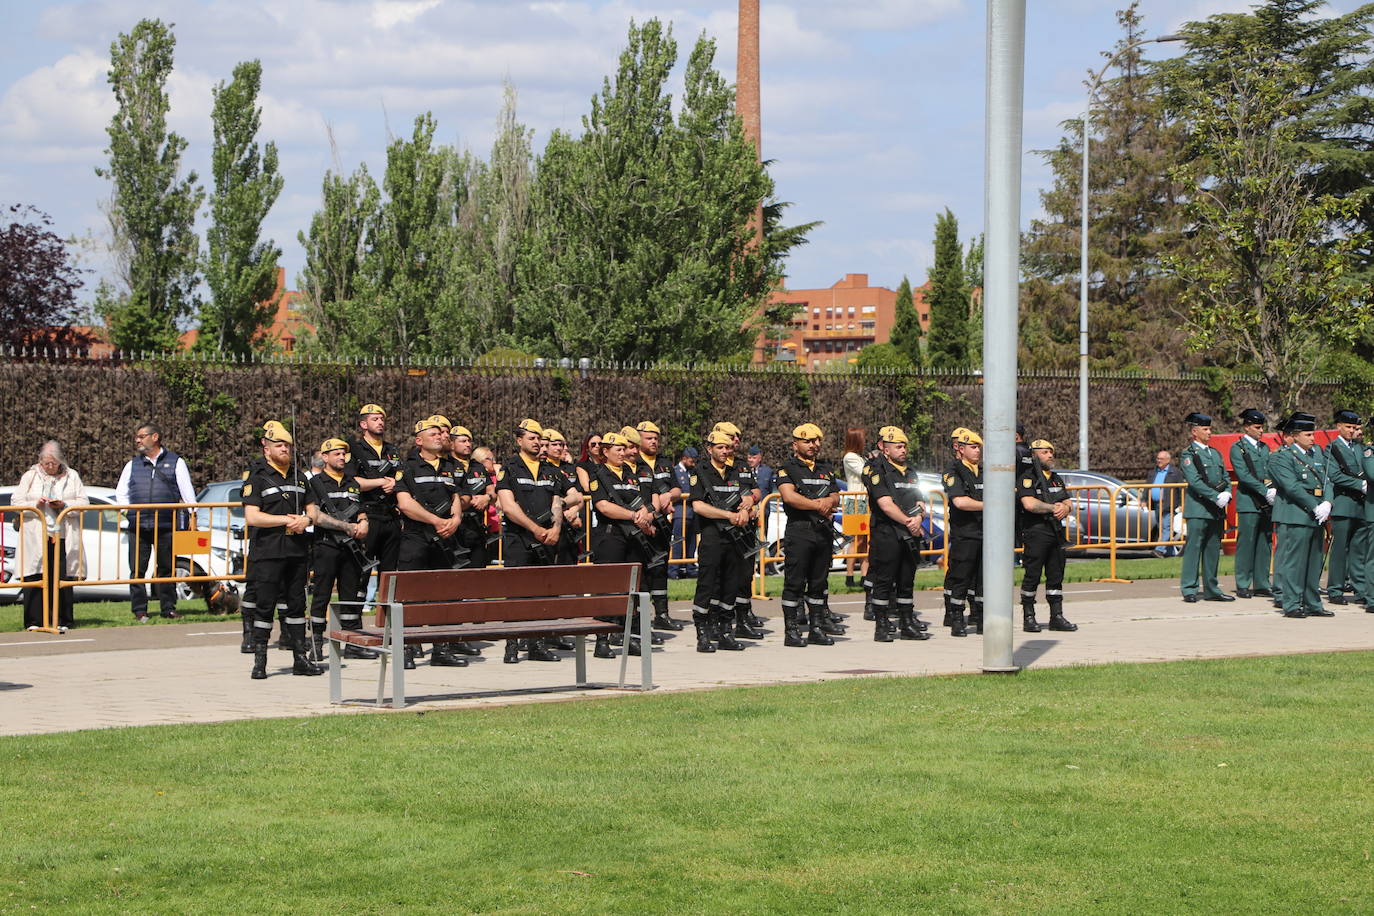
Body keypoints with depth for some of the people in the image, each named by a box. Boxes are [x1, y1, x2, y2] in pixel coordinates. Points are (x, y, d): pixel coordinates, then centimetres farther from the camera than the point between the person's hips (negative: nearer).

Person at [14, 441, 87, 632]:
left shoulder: (71, 476, 12)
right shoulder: (30, 477, 10)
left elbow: (84, 503, 7)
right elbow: (16, 502, 6)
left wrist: (64, 505, -10)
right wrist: (36, 505, -11)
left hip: (63, 537, 1)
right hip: (36, 538, -1)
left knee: (63, 579, -1)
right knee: (34, 580, -4)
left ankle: (62, 621, 7)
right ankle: (34, 621, 1)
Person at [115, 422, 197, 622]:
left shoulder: (175, 462, 9)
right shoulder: (133, 465, 17)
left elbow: (187, 491, 4)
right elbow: (121, 492, 21)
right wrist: (128, 509, 5)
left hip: (166, 525, -2)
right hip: (137, 526, 2)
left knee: (167, 568, 3)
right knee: (137, 569, -2)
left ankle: (168, 607, 12)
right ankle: (139, 610, 2)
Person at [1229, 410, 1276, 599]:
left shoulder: (1264, 447, 18)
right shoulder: (1238, 448, -3)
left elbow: (1270, 471, 16)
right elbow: (1244, 476, -12)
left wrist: (1273, 489, -5)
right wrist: (1265, 491, -16)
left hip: (1266, 502, 6)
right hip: (1248, 502, -6)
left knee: (1264, 544, 7)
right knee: (1246, 543, -6)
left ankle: (1261, 584, 12)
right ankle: (1242, 586, -1)